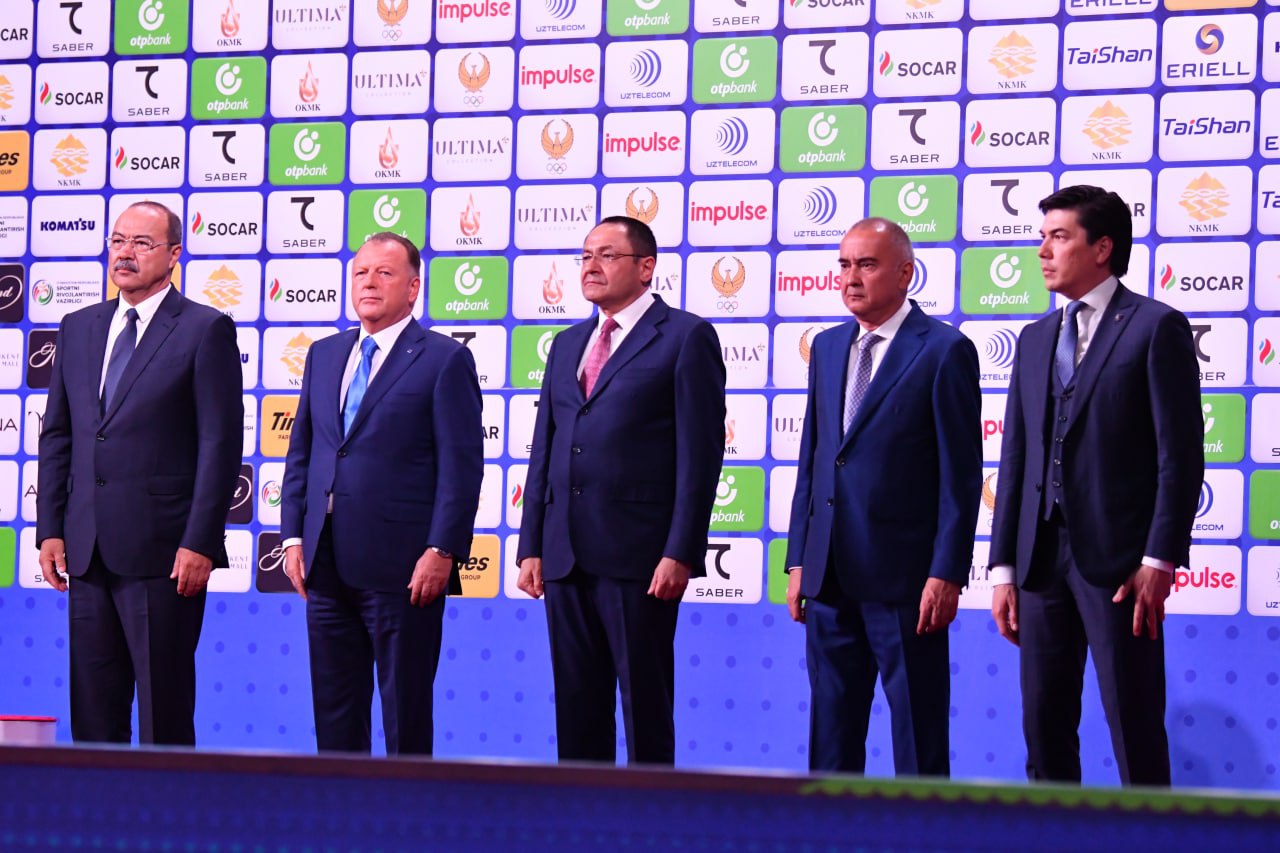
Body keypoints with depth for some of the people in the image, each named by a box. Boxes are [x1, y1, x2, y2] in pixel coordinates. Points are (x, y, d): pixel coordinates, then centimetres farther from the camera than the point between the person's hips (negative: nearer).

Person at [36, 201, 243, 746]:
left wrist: (200, 543, -13)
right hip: (88, 551, 6)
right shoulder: (78, 328, 14)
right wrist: (50, 529, 7)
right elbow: (56, 436, 16)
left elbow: (221, 445, -8)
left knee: (164, 710, -1)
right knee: (92, 711, 8)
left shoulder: (206, 330, -3)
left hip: (162, 552, -6)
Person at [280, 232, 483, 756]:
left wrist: (442, 552, -15)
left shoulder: (445, 359, -3)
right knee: (334, 712, 9)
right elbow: (300, 453, 18)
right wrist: (293, 537, 8)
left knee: (405, 711, 1)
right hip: (328, 569, 6)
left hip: (402, 570, -6)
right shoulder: (324, 355, 16)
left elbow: (462, 467, -8)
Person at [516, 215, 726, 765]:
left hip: (639, 555, -6)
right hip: (566, 556, 6)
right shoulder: (568, 345, 19)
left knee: (645, 702, -2)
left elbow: (700, 454, -8)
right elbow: (544, 452, 18)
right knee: (576, 703, 9)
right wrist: (531, 546, 10)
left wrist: (680, 553, -14)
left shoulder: (686, 337, -2)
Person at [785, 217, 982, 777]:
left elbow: (961, 474, -8)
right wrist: (799, 560, 11)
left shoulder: (944, 351, -6)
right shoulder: (828, 348, 14)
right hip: (830, 579, 6)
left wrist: (947, 574, -14)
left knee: (917, 739, 0)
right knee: (831, 736, 10)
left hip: (904, 580, -6)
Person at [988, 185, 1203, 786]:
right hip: (1042, 556, 6)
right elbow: (1015, 458, 15)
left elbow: (1181, 455, -8)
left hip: (1117, 558, -6)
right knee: (1044, 725, 8)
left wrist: (1159, 559, -14)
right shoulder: (1036, 338, 16)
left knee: (1134, 726, -4)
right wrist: (1004, 567, 9)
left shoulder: (1156, 327, -3)